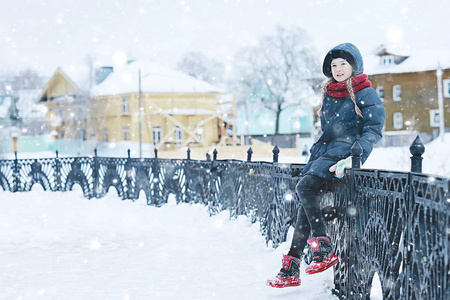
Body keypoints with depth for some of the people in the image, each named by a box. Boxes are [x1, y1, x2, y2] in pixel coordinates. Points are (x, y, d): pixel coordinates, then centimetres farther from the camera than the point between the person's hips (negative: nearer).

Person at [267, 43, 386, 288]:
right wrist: (314, 156, 18)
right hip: (323, 152, 7)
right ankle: (291, 270, -7)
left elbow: (373, 130, -11)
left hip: (342, 153, -7)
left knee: (304, 187, -25)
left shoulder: (364, 94, -4)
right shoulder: (329, 94, 19)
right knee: (307, 202, -4)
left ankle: (324, 250, -22)